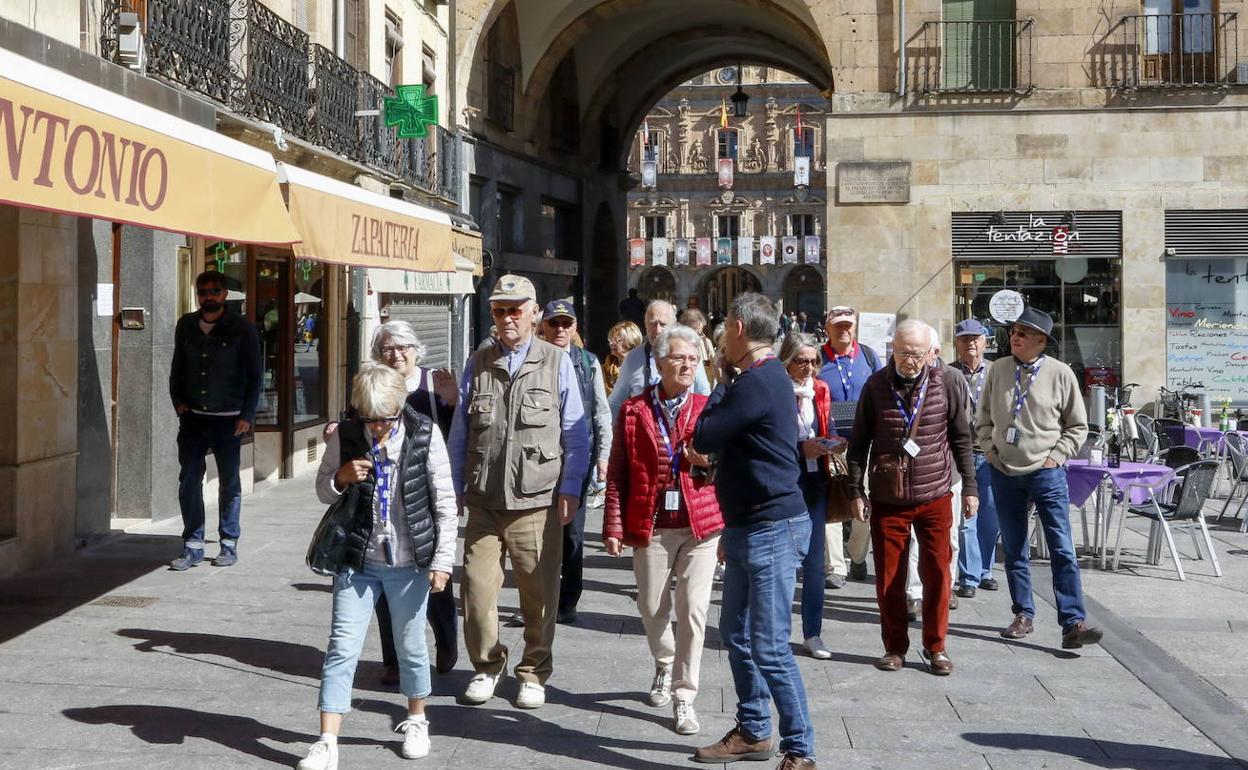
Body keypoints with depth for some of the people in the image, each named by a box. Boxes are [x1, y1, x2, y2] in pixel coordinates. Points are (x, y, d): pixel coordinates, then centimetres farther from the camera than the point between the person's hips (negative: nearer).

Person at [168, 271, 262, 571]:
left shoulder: (242, 328, -4)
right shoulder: (186, 326, 7)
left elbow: (254, 375, -2)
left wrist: (247, 416, -8)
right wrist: (179, 401, 6)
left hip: (228, 419, -3)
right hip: (193, 417, 3)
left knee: (229, 483, 5)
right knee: (189, 480, -1)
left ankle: (229, 544, 15)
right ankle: (193, 545, 5)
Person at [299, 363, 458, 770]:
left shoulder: (424, 434, -7)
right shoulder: (345, 436, -3)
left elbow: (444, 501, -1)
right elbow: (322, 490, 10)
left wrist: (443, 558, -5)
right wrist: (341, 478, -13)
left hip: (410, 561, -1)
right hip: (358, 560, 1)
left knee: (410, 645, 12)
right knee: (342, 648, -3)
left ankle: (416, 720, 35)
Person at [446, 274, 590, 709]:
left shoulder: (557, 363, 5)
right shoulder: (477, 365, 11)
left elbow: (576, 433, 4)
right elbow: (459, 433, 14)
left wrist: (570, 489, -3)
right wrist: (455, 488, 9)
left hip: (537, 500, -2)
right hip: (484, 500, 2)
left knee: (539, 592, 4)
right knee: (477, 587, -1)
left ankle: (534, 673, 20)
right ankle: (487, 667, 19)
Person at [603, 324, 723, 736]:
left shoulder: (708, 409, 5)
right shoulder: (634, 410, 3)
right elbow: (617, 474, 3)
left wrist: (710, 459, -14)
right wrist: (614, 527, -1)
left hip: (700, 524, -1)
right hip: (650, 526, 1)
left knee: (693, 609, -4)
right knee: (652, 607, 12)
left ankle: (684, 697, 6)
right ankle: (664, 666, 41)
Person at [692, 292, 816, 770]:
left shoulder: (756, 383, -19)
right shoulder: (766, 376, 14)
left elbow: (704, 439, -14)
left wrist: (721, 384, -1)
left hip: (771, 528, -11)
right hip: (750, 527, 11)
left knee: (770, 647, -9)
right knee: (737, 634, 17)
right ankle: (752, 731, 29)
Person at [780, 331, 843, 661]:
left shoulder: (821, 390, 10)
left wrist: (834, 443, -3)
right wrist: (801, 448, -20)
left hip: (815, 480, 5)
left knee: (814, 558, 7)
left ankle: (813, 633, 13)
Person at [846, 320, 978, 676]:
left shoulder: (947, 381, -2)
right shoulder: (876, 385, -3)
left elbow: (961, 437, 5)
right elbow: (859, 442, 3)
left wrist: (969, 486, 5)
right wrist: (856, 491, 0)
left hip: (934, 496, 0)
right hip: (887, 499, 0)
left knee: (937, 573, 4)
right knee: (889, 577, 7)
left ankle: (935, 646, 18)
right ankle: (895, 647, 21)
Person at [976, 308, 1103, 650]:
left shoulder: (1060, 373, -5)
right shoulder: (997, 370, 2)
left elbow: (1078, 425, 5)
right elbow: (983, 419, 15)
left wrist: (1057, 456, -5)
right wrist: (991, 450, 3)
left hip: (1047, 474, -3)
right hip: (1004, 473, 3)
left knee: (1062, 550, -8)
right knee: (1013, 550, 10)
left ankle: (1073, 623, -8)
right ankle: (1023, 615, 22)